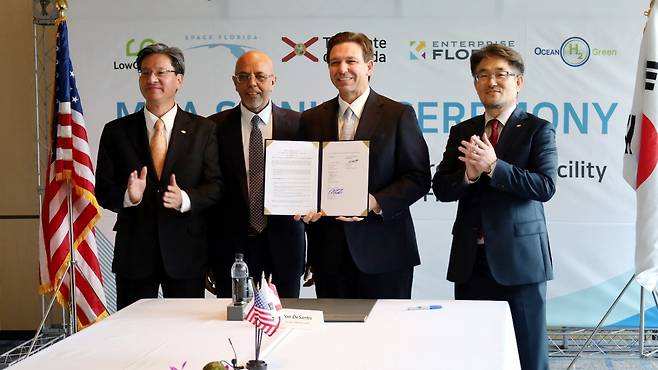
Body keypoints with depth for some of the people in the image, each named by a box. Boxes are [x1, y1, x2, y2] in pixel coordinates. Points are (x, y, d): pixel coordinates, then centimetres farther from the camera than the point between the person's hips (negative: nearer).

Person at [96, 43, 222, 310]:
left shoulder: (203, 130, 3)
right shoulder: (116, 131, 5)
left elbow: (216, 186, -2)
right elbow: (103, 191, 3)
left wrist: (184, 199, -20)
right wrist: (128, 196, -18)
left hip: (186, 251, 0)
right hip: (133, 251, 1)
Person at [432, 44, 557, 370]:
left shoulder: (538, 130, -1)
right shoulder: (461, 132, 11)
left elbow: (545, 186, -14)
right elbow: (440, 189, 5)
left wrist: (493, 166, -22)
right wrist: (469, 174, -15)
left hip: (519, 258, -4)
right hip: (470, 259, 4)